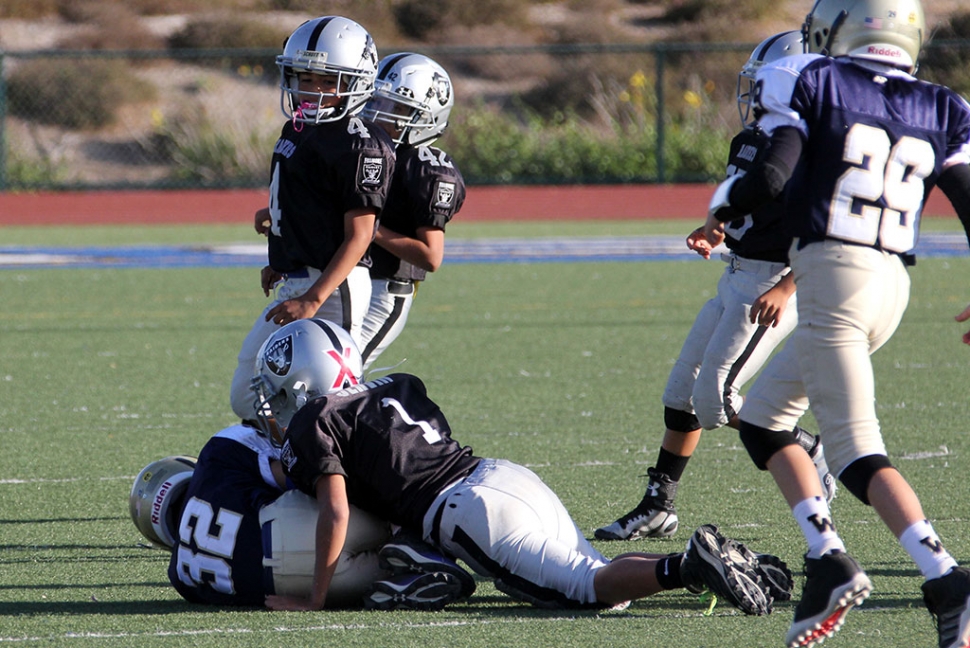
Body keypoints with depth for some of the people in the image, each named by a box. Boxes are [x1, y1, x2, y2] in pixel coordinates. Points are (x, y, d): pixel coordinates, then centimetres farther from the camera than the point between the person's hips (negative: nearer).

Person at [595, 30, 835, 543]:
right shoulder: (751, 140, 10)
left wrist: (785, 289, -27)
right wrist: (716, 232, 6)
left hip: (774, 284, -9)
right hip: (737, 279, 9)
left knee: (715, 399, -12)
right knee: (683, 393, 10)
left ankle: (808, 455, 5)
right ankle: (657, 507, 18)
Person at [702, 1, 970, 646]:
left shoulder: (813, 82, 0)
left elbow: (774, 176, -10)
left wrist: (721, 206, 10)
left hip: (832, 272, -6)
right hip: (894, 284, 7)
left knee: (855, 448, -9)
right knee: (760, 417, 19)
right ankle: (827, 559, 7)